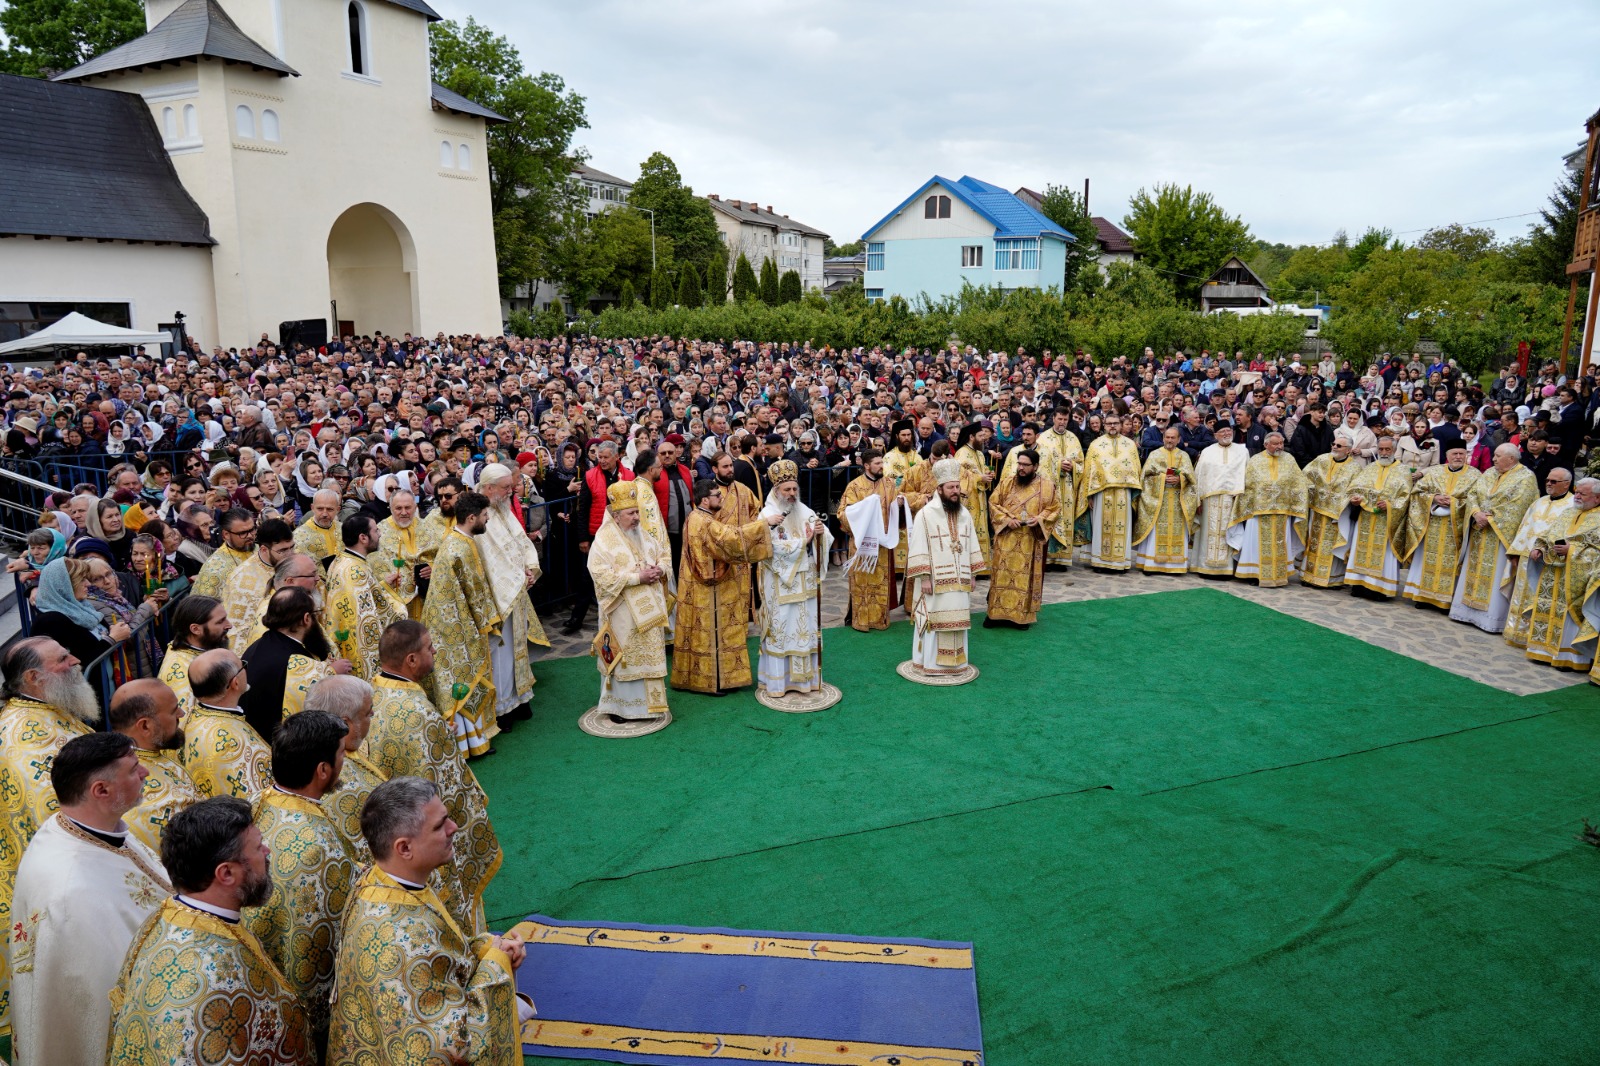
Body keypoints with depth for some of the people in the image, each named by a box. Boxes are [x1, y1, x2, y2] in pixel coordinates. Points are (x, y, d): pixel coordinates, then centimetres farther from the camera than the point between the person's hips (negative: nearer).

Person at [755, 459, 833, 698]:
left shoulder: (804, 511, 6)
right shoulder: (767, 515, -9)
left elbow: (825, 541, 3)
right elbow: (776, 548, -18)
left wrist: (821, 532, -18)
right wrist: (804, 540, -17)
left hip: (805, 582, 5)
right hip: (780, 584, -5)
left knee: (806, 627, 10)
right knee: (780, 628, 1)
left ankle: (804, 676, 21)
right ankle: (777, 680, 10)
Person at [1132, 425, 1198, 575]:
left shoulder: (1184, 455, 12)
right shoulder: (1155, 454, 9)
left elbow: (1190, 477, 3)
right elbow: (1146, 475, 0)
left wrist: (1179, 479, -16)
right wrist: (1162, 478, -13)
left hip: (1177, 500, 1)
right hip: (1157, 498, -1)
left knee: (1176, 532, -1)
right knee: (1155, 532, -3)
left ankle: (1174, 563, 3)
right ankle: (1152, 563, -1)